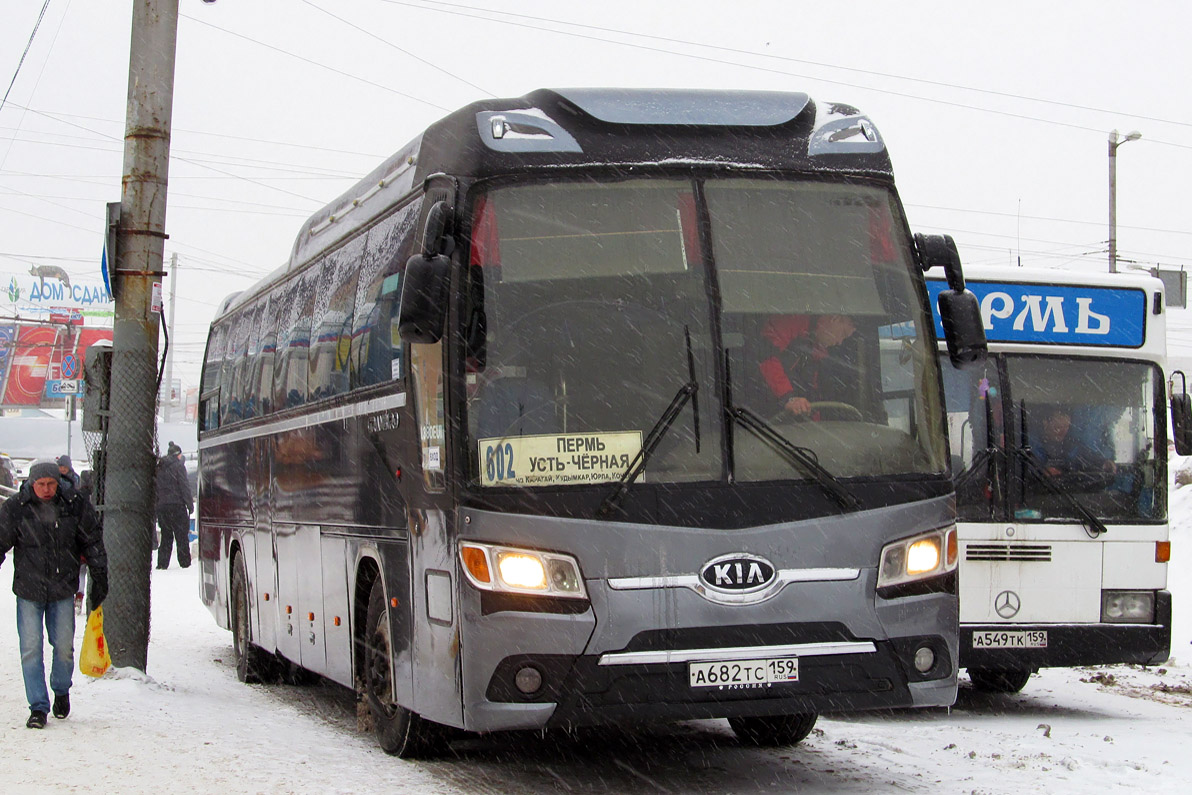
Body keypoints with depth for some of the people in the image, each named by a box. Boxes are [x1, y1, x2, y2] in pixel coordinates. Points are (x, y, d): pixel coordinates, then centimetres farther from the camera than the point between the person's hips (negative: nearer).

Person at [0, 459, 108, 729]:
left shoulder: (75, 505, -4)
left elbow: (93, 542, 7)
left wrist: (99, 578, 8)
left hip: (63, 589, 1)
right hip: (28, 589, -1)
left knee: (64, 646, 4)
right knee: (31, 648, -4)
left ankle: (61, 691, 31)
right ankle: (38, 707, 5)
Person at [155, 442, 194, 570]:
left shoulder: (158, 467, 13)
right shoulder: (178, 465, -5)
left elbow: (155, 487, 14)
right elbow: (184, 486, -10)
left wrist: (156, 505, 16)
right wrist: (190, 504, -8)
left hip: (161, 506, 5)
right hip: (177, 505, -5)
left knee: (166, 535, 9)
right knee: (182, 535, 1)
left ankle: (162, 563, 3)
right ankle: (184, 562, 1)